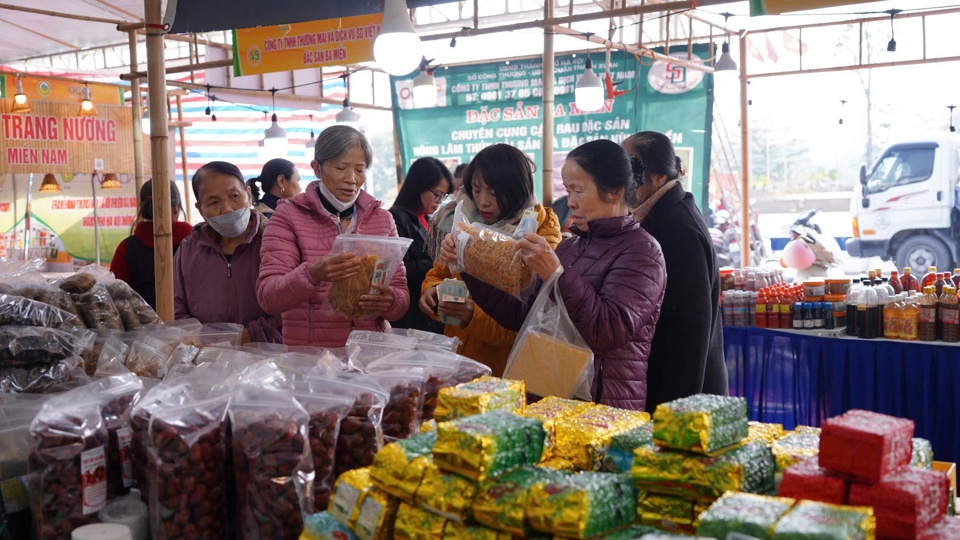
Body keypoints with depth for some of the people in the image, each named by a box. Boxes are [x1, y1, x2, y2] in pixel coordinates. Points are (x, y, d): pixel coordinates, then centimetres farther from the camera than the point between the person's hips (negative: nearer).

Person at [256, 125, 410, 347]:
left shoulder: (383, 219, 10)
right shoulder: (289, 216, 1)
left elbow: (402, 300, 8)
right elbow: (268, 297, -8)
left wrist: (390, 302, -14)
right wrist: (313, 274, -26)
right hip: (309, 354, -2)